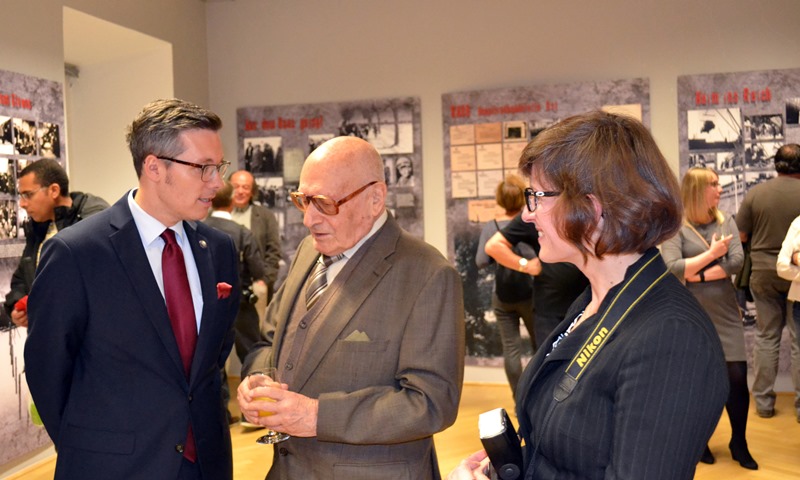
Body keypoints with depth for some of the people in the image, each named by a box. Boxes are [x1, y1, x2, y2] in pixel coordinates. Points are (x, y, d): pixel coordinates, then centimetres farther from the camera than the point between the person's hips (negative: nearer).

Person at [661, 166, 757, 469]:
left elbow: (737, 261, -7)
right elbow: (671, 269, -19)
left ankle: (739, 443, 19)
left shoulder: (726, 222, 5)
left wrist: (696, 275, -15)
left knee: (737, 378, 1)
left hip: (726, 313, 3)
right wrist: (712, 254, -15)